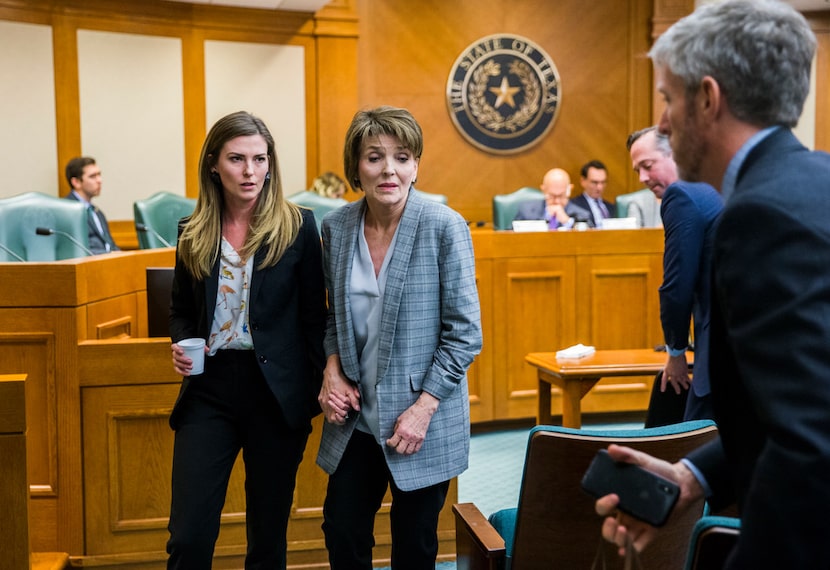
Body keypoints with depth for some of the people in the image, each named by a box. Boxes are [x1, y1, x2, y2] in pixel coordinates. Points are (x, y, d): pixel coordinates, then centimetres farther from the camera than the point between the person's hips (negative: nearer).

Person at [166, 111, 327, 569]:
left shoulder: (297, 227, -3)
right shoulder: (193, 234, 6)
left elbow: (314, 316, -1)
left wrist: (318, 390, -5)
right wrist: (181, 345, -3)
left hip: (277, 392, -2)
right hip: (209, 390, 2)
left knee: (268, 533, 10)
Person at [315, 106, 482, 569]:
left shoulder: (444, 227, -14)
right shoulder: (337, 227, -1)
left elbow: (465, 332, -12)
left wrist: (423, 408, -16)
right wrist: (333, 369, -4)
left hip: (422, 423, -4)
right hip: (356, 414, 4)